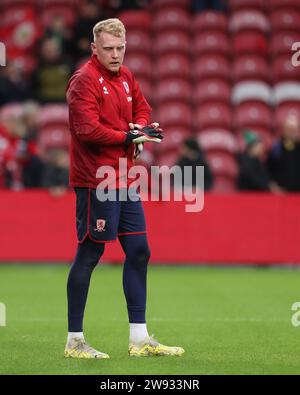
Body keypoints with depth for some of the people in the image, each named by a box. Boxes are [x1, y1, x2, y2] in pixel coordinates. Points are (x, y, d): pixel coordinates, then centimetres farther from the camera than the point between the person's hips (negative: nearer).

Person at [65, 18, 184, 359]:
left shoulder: (125, 77, 13)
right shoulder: (85, 80, -13)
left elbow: (142, 109, 23)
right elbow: (88, 129, -22)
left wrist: (140, 127, 0)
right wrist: (129, 137, -16)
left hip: (123, 181, 9)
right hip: (94, 180, -9)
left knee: (138, 252, 9)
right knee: (89, 254, -5)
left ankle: (139, 339, 16)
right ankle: (74, 341, 3)